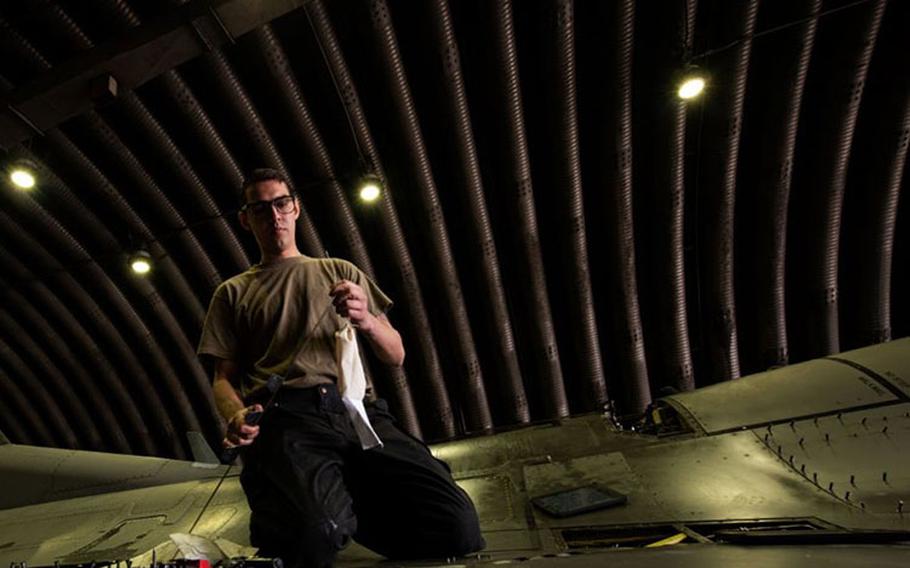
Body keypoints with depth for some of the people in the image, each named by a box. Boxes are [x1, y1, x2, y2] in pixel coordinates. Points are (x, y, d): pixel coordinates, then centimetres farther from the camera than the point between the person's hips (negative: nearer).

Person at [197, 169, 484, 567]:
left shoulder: (340, 272, 23)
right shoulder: (232, 293, 23)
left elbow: (396, 356, 17)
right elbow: (223, 378, 15)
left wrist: (366, 321, -5)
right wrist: (236, 416, -9)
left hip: (355, 409, 2)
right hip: (285, 417, -1)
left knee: (455, 525, -21)